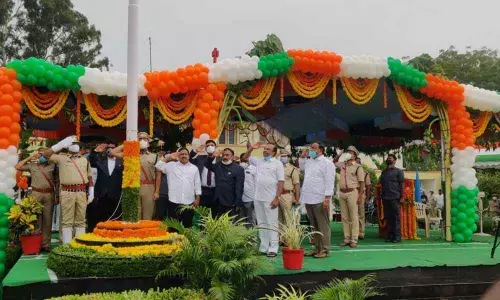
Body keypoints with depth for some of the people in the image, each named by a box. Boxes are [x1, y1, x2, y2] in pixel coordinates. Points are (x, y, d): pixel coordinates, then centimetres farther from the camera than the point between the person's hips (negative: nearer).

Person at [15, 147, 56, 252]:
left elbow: (56, 182, 9)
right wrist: (29, 158, 5)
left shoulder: (52, 166, 10)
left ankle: (46, 244, 8)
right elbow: (17, 167, 3)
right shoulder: (31, 165, 10)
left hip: (48, 194, 1)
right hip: (36, 194, -1)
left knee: (47, 220, 3)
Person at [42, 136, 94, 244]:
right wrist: (61, 144, -3)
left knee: (80, 220, 6)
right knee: (67, 220, 0)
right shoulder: (61, 158, 8)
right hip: (67, 193, -2)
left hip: (82, 192, 3)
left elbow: (90, 177, 15)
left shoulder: (85, 160, 15)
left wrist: (91, 193, 7)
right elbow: (46, 154, -3)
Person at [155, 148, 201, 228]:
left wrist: (197, 199, 3)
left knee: (188, 225, 10)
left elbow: (197, 184, 9)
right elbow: (158, 166, -7)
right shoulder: (171, 165, 6)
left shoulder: (194, 168, 10)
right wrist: (169, 157, -12)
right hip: (174, 202, -1)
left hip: (189, 202, 2)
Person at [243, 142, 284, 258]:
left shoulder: (277, 164, -4)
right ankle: (263, 248, 17)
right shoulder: (259, 161, 11)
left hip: (270, 199, -6)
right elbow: (246, 157, 22)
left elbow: (281, 182, -8)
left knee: (272, 224, -3)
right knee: (261, 224, 11)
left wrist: (277, 198, -15)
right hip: (258, 198, 6)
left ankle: (273, 249, 0)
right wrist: (251, 148, 4)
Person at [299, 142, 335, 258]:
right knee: (314, 226, 13)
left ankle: (325, 250, 3)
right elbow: (301, 167, 37)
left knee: (323, 226, -2)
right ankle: (317, 248, 20)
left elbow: (329, 182, -13)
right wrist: (302, 156, 19)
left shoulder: (327, 163, -7)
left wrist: (327, 198, -21)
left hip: (320, 200, -8)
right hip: (309, 199, 8)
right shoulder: (309, 162, 16)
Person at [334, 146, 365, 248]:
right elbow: (334, 161, 33)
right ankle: (346, 239, 12)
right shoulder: (343, 165, 12)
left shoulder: (358, 167, -4)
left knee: (353, 217, -4)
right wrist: (340, 154, 15)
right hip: (342, 193, 6)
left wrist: (360, 196, -13)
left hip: (352, 192, -6)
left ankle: (354, 240, -2)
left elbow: (362, 183, -6)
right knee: (344, 217, 7)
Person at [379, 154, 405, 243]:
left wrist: (402, 197, -9)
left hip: (395, 197, -5)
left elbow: (402, 184, -2)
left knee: (396, 217, -3)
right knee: (388, 217, 7)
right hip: (385, 198, 6)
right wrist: (381, 196, 12)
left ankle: (397, 236, 0)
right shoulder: (384, 172, 19)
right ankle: (390, 235, 13)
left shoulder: (398, 171, 3)